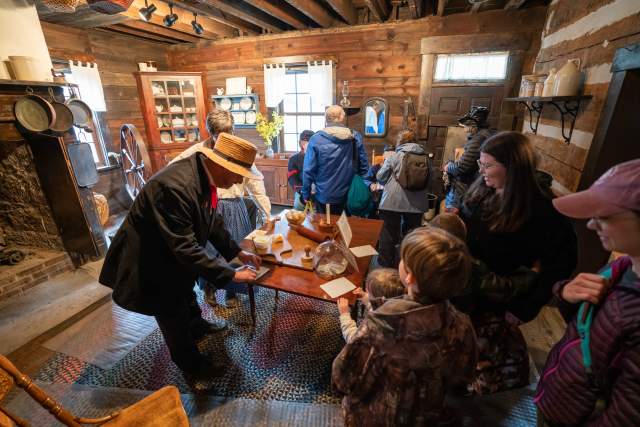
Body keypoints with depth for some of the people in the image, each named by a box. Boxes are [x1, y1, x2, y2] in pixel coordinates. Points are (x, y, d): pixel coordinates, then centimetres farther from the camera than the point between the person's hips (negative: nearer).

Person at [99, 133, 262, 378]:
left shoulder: (205, 174, -12)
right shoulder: (175, 186, -39)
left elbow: (212, 221, 1)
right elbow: (185, 248, -36)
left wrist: (237, 252, -2)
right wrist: (230, 275, -28)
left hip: (175, 256, 8)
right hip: (152, 265, -8)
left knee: (185, 296, 31)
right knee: (174, 315, 13)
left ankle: (196, 326, 59)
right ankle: (190, 363, 40)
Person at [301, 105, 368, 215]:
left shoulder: (316, 139, -10)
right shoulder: (356, 137, -4)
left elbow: (309, 170, -11)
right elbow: (364, 167, 0)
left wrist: (306, 194, 0)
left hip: (324, 197, -2)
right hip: (350, 196, 2)